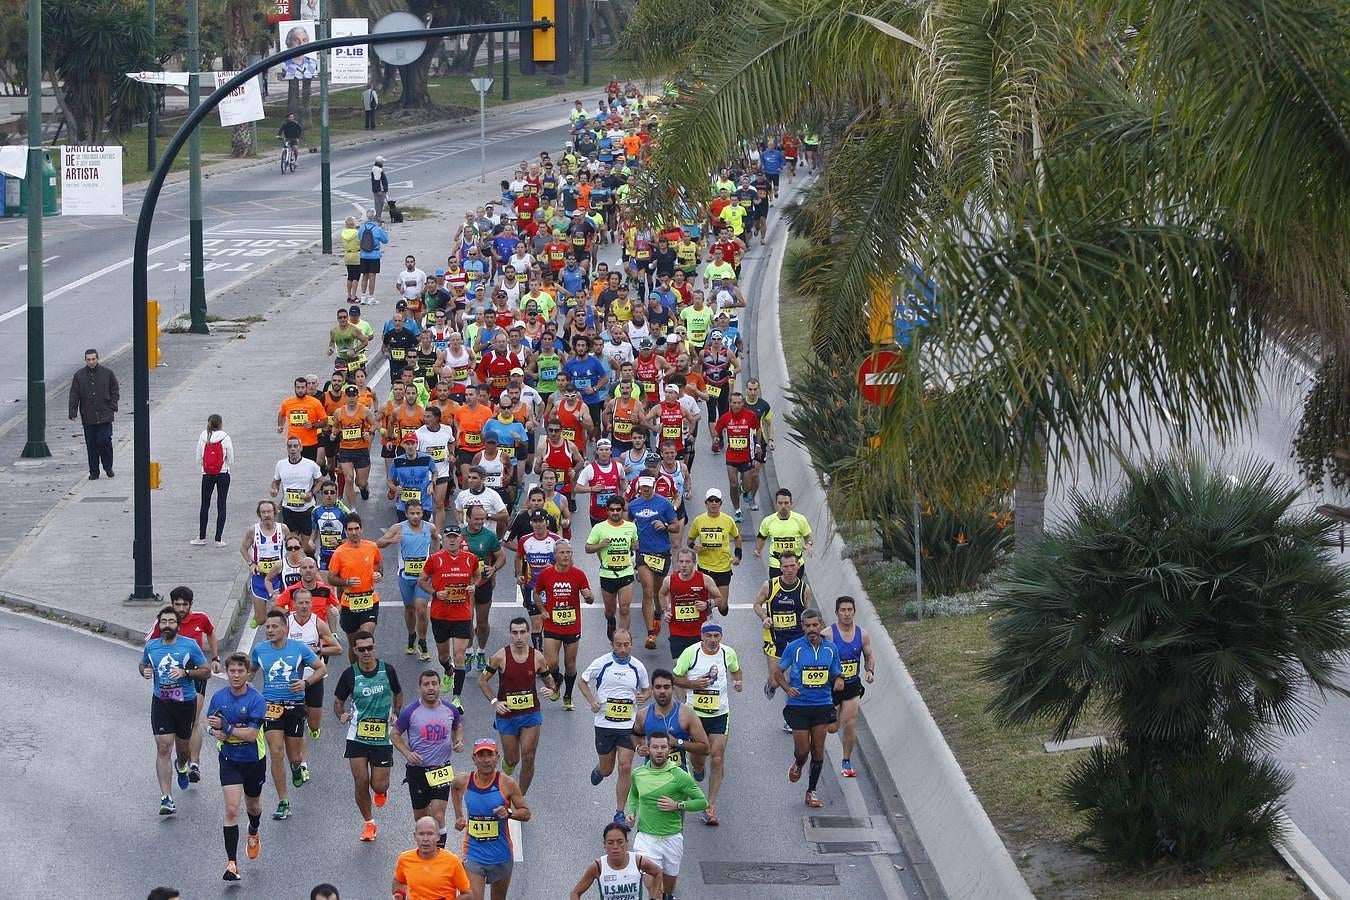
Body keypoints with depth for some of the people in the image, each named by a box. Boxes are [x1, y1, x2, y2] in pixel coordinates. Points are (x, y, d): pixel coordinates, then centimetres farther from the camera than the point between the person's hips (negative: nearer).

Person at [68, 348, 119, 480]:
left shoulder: (107, 373, 3)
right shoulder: (79, 376, 5)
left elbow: (115, 392, 9)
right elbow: (74, 396, 5)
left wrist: (113, 408, -2)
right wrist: (73, 413, -4)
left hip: (105, 416, -2)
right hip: (88, 418, 2)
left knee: (104, 441, -9)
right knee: (91, 445, 3)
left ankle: (108, 467, 11)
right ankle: (94, 472, 11)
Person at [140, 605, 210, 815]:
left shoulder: (190, 646, -7)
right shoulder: (151, 646, 1)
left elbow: (206, 671, -2)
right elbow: (143, 664, 20)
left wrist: (185, 673, -18)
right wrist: (144, 671, -4)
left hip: (186, 702, -1)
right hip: (161, 702, 1)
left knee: (182, 746, 15)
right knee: (163, 748, -11)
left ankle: (182, 767, 55)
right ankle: (166, 798, -13)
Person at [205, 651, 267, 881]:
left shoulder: (256, 700, -18)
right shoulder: (219, 697, -5)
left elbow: (251, 734, -23)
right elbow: (210, 722, 9)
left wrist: (225, 727, -27)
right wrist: (214, 731, -13)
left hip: (253, 760, -1)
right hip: (229, 760, 1)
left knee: (253, 806, 20)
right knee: (231, 809, -13)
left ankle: (253, 834, 56)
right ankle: (231, 863, -13)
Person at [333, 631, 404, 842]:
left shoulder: (387, 670, -3)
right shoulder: (350, 674, -5)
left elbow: (398, 694, 15)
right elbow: (338, 701, 6)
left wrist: (396, 714, 0)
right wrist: (341, 715, -15)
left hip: (383, 736, 0)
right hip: (357, 736, 0)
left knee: (379, 785, -2)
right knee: (361, 782, -5)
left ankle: (381, 790, 38)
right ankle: (368, 823, 15)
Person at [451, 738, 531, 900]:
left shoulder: (506, 784, -11)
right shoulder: (463, 782, -5)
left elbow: (526, 813, -4)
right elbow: (454, 787, 22)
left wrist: (509, 813, -24)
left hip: (501, 855, 0)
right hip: (473, 854, 0)